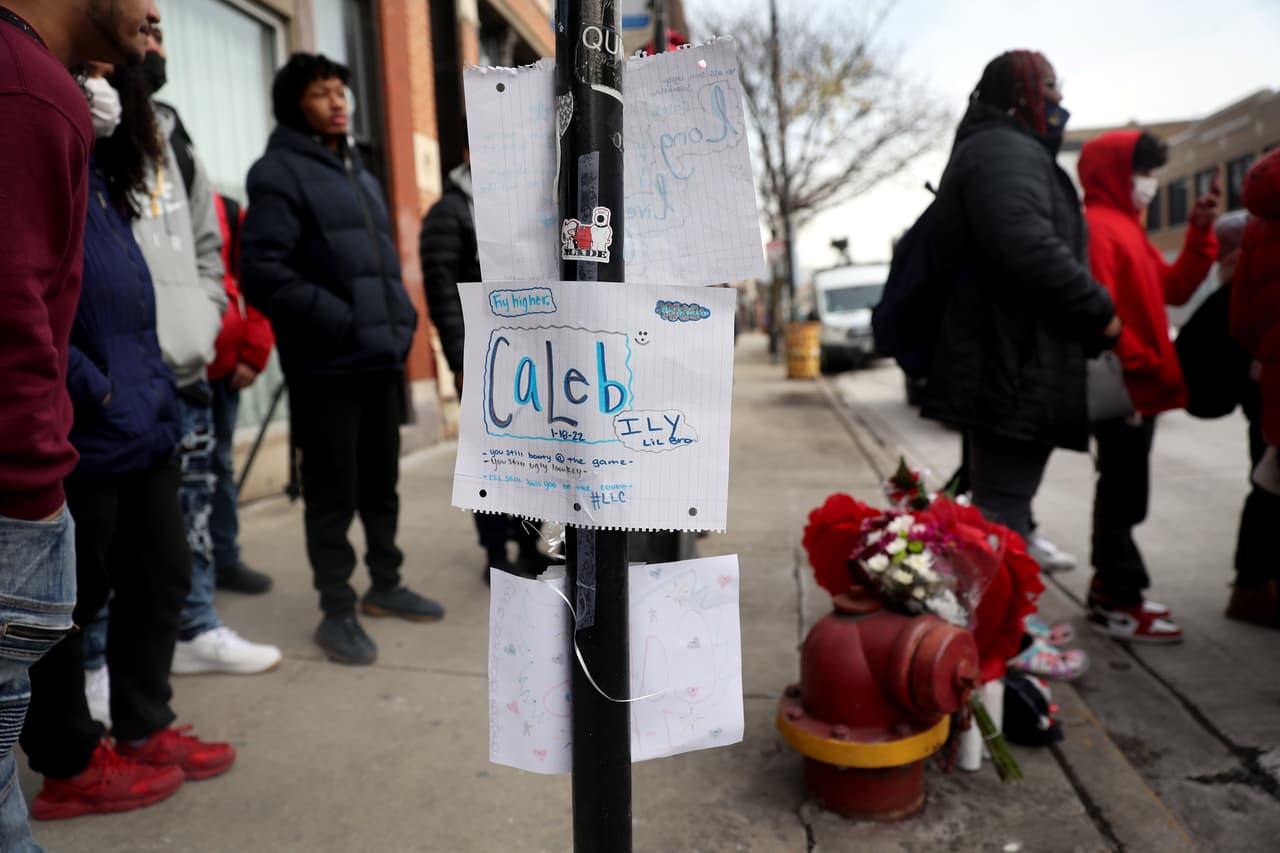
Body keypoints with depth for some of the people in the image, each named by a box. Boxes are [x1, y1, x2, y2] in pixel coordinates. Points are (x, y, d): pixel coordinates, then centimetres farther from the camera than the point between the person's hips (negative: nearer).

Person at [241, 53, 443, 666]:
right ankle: (337, 609, 13)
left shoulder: (359, 175, 22)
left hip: (381, 360, 8)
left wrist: (400, 321, 9)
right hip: (327, 365, -7)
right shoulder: (279, 172, -5)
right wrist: (343, 322, -20)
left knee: (381, 482, 15)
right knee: (334, 492, 0)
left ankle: (385, 585, 29)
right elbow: (262, 272, -17)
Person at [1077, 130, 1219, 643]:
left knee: (1122, 491, 15)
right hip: (1125, 390, -10)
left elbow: (1174, 288, 19)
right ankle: (1117, 603, 4)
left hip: (1140, 389, 10)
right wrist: (1139, 367, -20)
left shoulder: (1127, 228, 21)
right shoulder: (1096, 226, -12)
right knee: (1124, 495, -5)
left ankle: (1110, 588, 25)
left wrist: (1200, 231, 12)